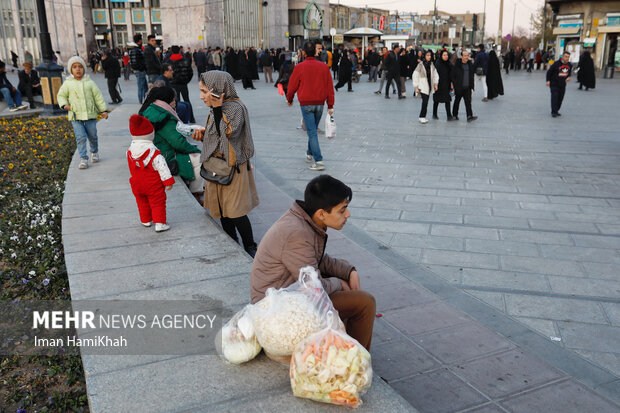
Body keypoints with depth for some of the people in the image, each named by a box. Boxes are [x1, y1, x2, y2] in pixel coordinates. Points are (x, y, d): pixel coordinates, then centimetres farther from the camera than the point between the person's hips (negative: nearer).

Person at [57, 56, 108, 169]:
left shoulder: (89, 82, 3)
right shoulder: (67, 83, 2)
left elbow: (98, 96, 7)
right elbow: (61, 95, 12)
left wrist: (103, 110, 5)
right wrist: (64, 104, -7)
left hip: (90, 114, 1)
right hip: (76, 117, -1)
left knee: (92, 136, 10)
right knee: (80, 137, -8)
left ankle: (94, 152, 37)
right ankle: (83, 159, -4)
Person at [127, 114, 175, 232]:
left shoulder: (130, 151, -4)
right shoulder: (154, 153, -20)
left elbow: (132, 168, 10)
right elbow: (162, 168, -17)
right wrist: (168, 181, -11)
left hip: (137, 185, 5)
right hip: (153, 185, -5)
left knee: (142, 202, 22)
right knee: (157, 203, 6)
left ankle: (145, 220, 34)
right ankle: (159, 223, 3)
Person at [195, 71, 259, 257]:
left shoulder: (236, 107, -15)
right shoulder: (216, 110, 10)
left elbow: (228, 134, -28)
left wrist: (218, 108, -25)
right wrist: (203, 137, 2)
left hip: (232, 168, -8)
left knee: (236, 213, -6)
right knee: (223, 212, 14)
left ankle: (250, 249, 11)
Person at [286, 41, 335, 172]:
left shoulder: (299, 67, -8)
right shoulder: (324, 66, 2)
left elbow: (292, 86, 1)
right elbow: (330, 86, 4)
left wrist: (289, 99, 20)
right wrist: (330, 105, 9)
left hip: (306, 104, -4)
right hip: (320, 103, 4)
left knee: (312, 132, -5)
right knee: (313, 130, 20)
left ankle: (318, 161, -12)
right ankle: (310, 154, 35)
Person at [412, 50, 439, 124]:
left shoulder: (432, 65, 7)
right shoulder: (421, 65, -7)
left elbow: (435, 74, 15)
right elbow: (415, 75, -6)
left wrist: (435, 84, 4)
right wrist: (416, 87, -9)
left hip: (429, 86, 5)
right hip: (422, 86, -5)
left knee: (425, 102, 5)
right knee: (425, 101, -14)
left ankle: (423, 117, 14)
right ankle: (422, 117, -7)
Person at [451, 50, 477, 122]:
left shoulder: (470, 64, 9)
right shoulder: (457, 65, -6)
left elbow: (471, 76, 16)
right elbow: (453, 76, -5)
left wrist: (471, 86, 11)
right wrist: (455, 86, -10)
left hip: (467, 88, 3)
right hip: (459, 88, -3)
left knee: (468, 102, -6)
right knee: (457, 101, 11)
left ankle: (469, 116, -12)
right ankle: (454, 115, 26)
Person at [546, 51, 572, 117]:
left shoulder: (569, 65, 4)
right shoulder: (556, 63, -13)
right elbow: (549, 72, -5)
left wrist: (568, 77, -1)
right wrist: (548, 80, -11)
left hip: (562, 85, 6)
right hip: (554, 84, -6)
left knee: (560, 98, 8)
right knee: (554, 97, -14)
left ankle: (556, 111, 21)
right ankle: (554, 112, -11)